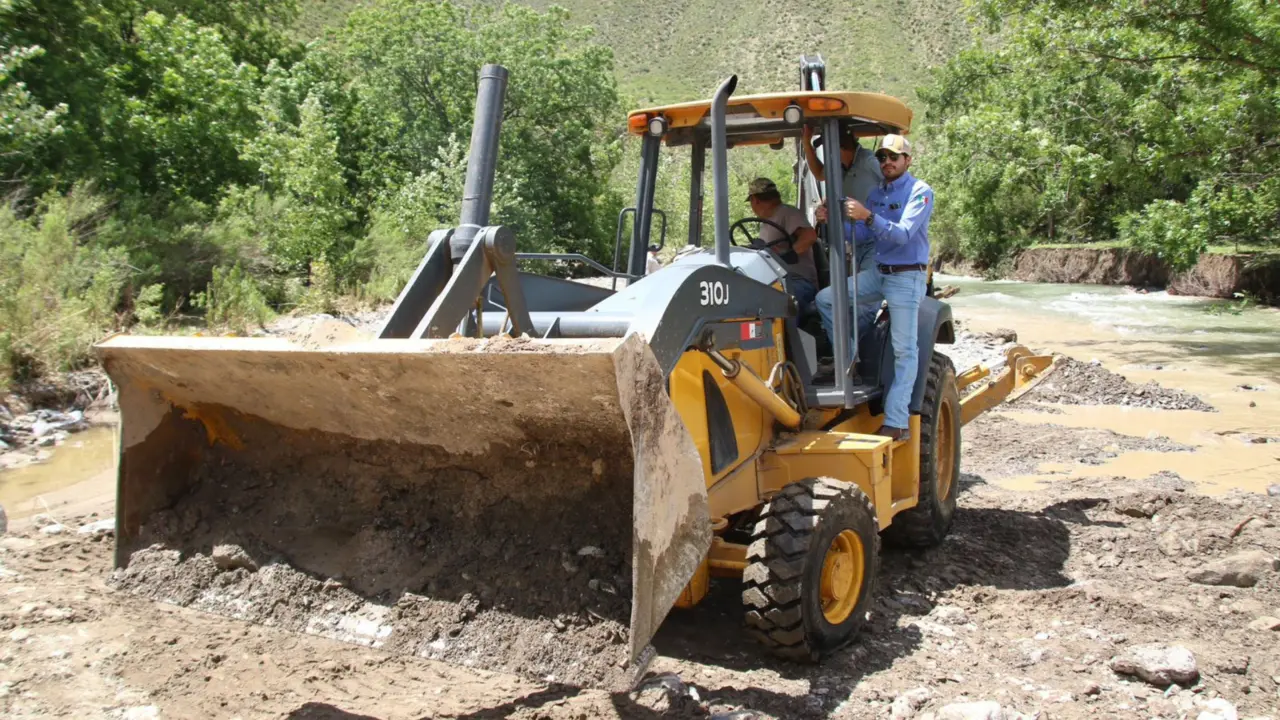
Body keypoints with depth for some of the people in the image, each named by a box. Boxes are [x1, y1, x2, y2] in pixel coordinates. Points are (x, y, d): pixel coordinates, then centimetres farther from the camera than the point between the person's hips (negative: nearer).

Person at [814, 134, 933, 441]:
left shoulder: (920, 192, -8)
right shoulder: (876, 194, 13)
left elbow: (903, 234, -21)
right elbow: (859, 234, 6)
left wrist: (868, 217, -34)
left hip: (907, 277, -7)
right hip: (878, 273, 7)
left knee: (904, 349, -6)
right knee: (825, 298, -5)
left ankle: (896, 422, -6)